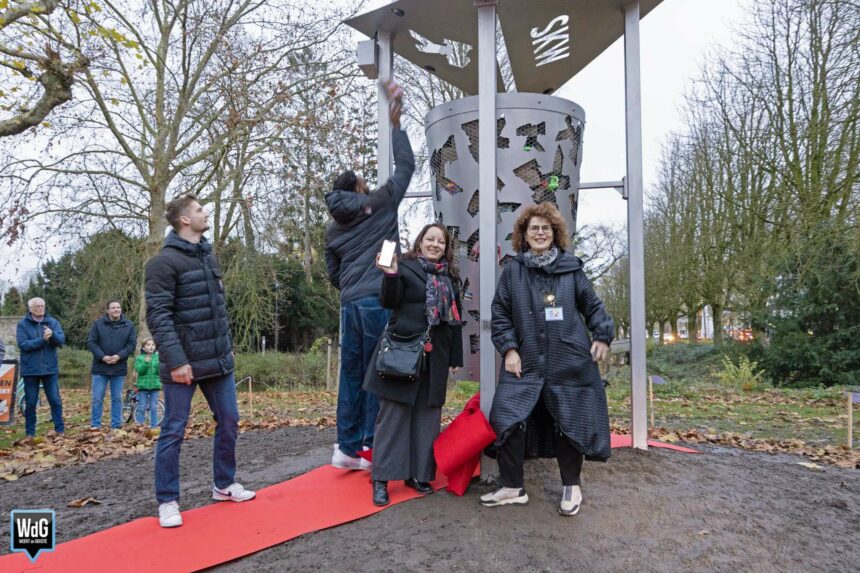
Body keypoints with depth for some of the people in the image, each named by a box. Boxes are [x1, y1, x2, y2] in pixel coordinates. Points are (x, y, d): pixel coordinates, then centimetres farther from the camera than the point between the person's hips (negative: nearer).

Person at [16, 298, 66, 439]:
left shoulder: (53, 322, 4)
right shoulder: (23, 324, -1)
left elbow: (61, 340, -8)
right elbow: (23, 344, -12)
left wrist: (52, 334, -29)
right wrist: (43, 339, -21)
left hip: (50, 368, 1)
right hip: (30, 369, -1)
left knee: (55, 400, 3)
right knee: (30, 403, 8)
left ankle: (60, 430, 11)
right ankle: (30, 433, 18)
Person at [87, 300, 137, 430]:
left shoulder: (129, 325, 4)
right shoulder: (98, 324, 1)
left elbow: (132, 343, 0)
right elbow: (91, 342, -3)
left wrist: (119, 356, -14)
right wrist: (102, 357, -16)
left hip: (119, 368, 1)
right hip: (100, 367, -1)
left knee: (117, 398, 7)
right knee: (97, 398, 2)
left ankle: (116, 426, 14)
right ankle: (95, 425, 12)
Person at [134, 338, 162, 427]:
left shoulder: (157, 357, 6)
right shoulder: (139, 358, 3)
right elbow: (139, 370, -11)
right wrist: (145, 362, -25)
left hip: (155, 386, 1)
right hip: (143, 386, -1)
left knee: (154, 408, 4)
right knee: (142, 408, 2)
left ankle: (154, 426, 10)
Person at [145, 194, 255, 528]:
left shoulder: (209, 257, 14)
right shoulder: (164, 261, -10)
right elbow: (158, 316, -16)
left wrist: (227, 347, 17)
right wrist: (176, 360, -21)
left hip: (219, 362, 8)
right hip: (183, 364, -7)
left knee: (229, 422, 13)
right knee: (173, 431, 3)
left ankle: (224, 485, 29)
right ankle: (167, 501, 17)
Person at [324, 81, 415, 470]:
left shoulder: (333, 229, 18)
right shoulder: (380, 203, 5)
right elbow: (405, 165, 12)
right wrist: (395, 124, 21)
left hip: (350, 304, 6)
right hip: (379, 301, -5)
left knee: (352, 374, 9)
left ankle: (347, 447, 14)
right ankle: (371, 447, 1)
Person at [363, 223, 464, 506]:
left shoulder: (450, 277, 15)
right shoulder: (405, 267, 0)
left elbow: (455, 318, 16)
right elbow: (388, 302, -10)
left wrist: (456, 357, 12)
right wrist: (390, 275, -27)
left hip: (435, 357, 5)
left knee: (427, 416, 9)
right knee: (393, 414, 0)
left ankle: (418, 473, 20)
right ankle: (381, 478, 7)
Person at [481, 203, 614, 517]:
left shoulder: (571, 267, 5)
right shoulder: (512, 270, 5)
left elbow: (592, 305, 11)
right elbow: (500, 313, 4)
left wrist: (603, 336, 1)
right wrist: (509, 349, -4)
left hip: (569, 362, 0)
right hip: (525, 362, 1)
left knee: (569, 422, 6)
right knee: (507, 420, -3)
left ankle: (571, 487, 26)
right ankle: (512, 487, 14)